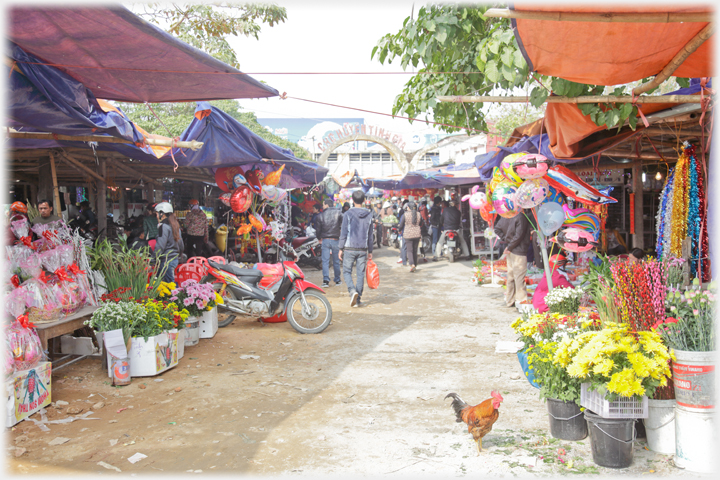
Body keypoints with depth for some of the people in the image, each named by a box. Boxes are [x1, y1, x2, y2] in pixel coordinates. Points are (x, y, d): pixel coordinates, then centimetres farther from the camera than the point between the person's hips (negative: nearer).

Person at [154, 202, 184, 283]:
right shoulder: (174, 225, 15)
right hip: (175, 259, 9)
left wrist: (155, 259, -13)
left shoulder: (164, 226, -12)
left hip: (167, 260, -9)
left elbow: (160, 246, -18)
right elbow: (181, 246, 19)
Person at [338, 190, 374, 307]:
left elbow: (343, 233, -6)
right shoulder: (369, 215, 5)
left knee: (347, 271, 8)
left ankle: (352, 290, -16)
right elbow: (370, 235, 9)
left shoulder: (348, 214, -6)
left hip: (350, 248, -3)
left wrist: (341, 248, 2)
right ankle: (357, 300, 8)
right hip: (363, 249, 3)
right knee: (360, 274, 6)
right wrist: (370, 251, 15)